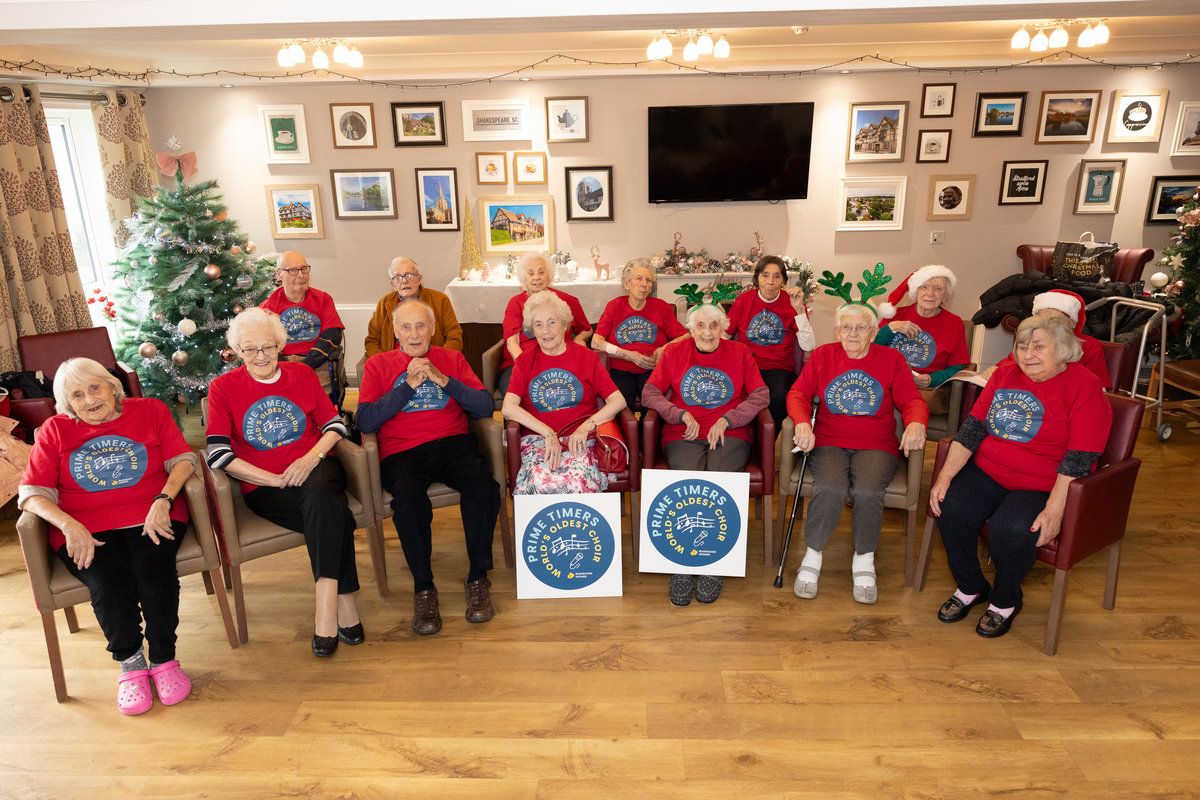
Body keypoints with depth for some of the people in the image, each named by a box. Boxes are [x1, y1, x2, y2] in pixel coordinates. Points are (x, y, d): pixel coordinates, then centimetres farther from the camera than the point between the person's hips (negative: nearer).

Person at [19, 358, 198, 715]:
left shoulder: (150, 410, 11)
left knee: (153, 568, -29)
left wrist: (163, 500, -16)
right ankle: (130, 663, -3)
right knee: (108, 584, -27)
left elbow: (182, 459, 2)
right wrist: (69, 525, -16)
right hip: (85, 531, 1)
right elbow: (31, 492, 3)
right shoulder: (55, 431, 12)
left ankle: (163, 659, -10)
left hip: (150, 518, 0)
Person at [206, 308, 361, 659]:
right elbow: (219, 455, -4)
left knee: (321, 496, -36)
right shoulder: (222, 388, 5)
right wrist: (275, 480, -13)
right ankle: (344, 600, -27)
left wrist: (311, 458, -10)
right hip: (263, 487, -2)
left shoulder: (302, 374, 13)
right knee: (332, 515, -32)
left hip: (315, 469, 2)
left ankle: (327, 602, -35)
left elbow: (335, 424, 11)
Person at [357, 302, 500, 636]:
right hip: (401, 452, -1)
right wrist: (409, 385, -6)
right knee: (407, 496, -35)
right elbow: (365, 422, 0)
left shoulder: (451, 358, 18)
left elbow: (485, 407, 5)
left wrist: (443, 380, -6)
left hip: (453, 444, 1)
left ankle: (478, 578, -14)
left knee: (483, 483, -32)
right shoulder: (378, 364, 15)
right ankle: (423, 588, -16)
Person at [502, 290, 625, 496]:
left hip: (580, 440, 0)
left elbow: (618, 401, 4)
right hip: (538, 440, 0)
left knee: (580, 481, -34)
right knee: (541, 482, -34)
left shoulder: (586, 357, 12)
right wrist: (548, 433, -12)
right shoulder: (525, 361, 12)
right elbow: (508, 408, -2)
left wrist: (586, 426, -12)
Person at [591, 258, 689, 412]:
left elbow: (685, 337, 10)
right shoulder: (614, 306, 11)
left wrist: (665, 349, -9)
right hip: (621, 372, -1)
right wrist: (629, 356, -9)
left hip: (652, 370, 1)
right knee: (621, 407, -29)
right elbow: (596, 342, 0)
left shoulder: (661, 307, 14)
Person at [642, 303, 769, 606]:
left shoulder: (739, 353, 14)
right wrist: (682, 415, -6)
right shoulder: (674, 352, 14)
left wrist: (726, 420, -6)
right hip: (683, 436, 0)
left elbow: (760, 396, 6)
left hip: (730, 436, 0)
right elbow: (649, 393, 8)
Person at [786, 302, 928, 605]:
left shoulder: (892, 359, 10)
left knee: (868, 490, -31)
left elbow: (911, 399, 4)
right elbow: (798, 393, 4)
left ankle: (864, 560, -5)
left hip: (876, 446, 0)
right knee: (830, 488, -31)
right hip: (829, 442, 0)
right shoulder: (822, 355, 11)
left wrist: (916, 423, -20)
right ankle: (813, 555, -8)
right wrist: (802, 423, -16)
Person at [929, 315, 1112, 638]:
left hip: (1043, 489, -4)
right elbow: (972, 428, 2)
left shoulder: (1086, 389, -9)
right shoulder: (1006, 373, 8)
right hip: (987, 474, 5)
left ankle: (1005, 601, 2)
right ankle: (970, 588, 5)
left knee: (1011, 528, -31)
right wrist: (944, 477, -7)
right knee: (949, 507, -22)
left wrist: (1054, 512, -26)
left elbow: (1078, 460, -17)